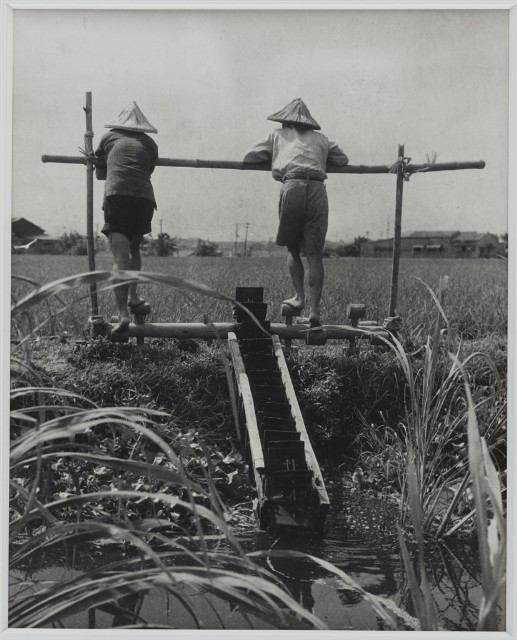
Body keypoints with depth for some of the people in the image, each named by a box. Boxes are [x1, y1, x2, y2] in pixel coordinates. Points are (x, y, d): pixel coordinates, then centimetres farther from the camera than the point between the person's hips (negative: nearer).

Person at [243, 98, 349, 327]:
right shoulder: (320, 138, 27)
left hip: (292, 187, -1)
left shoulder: (278, 135, 23)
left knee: (293, 248, 14)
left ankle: (299, 297, 2)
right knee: (315, 254, 2)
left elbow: (249, 157, 24)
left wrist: (274, 159, 39)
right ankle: (315, 309, -2)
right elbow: (343, 160, 34)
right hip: (317, 189, 2)